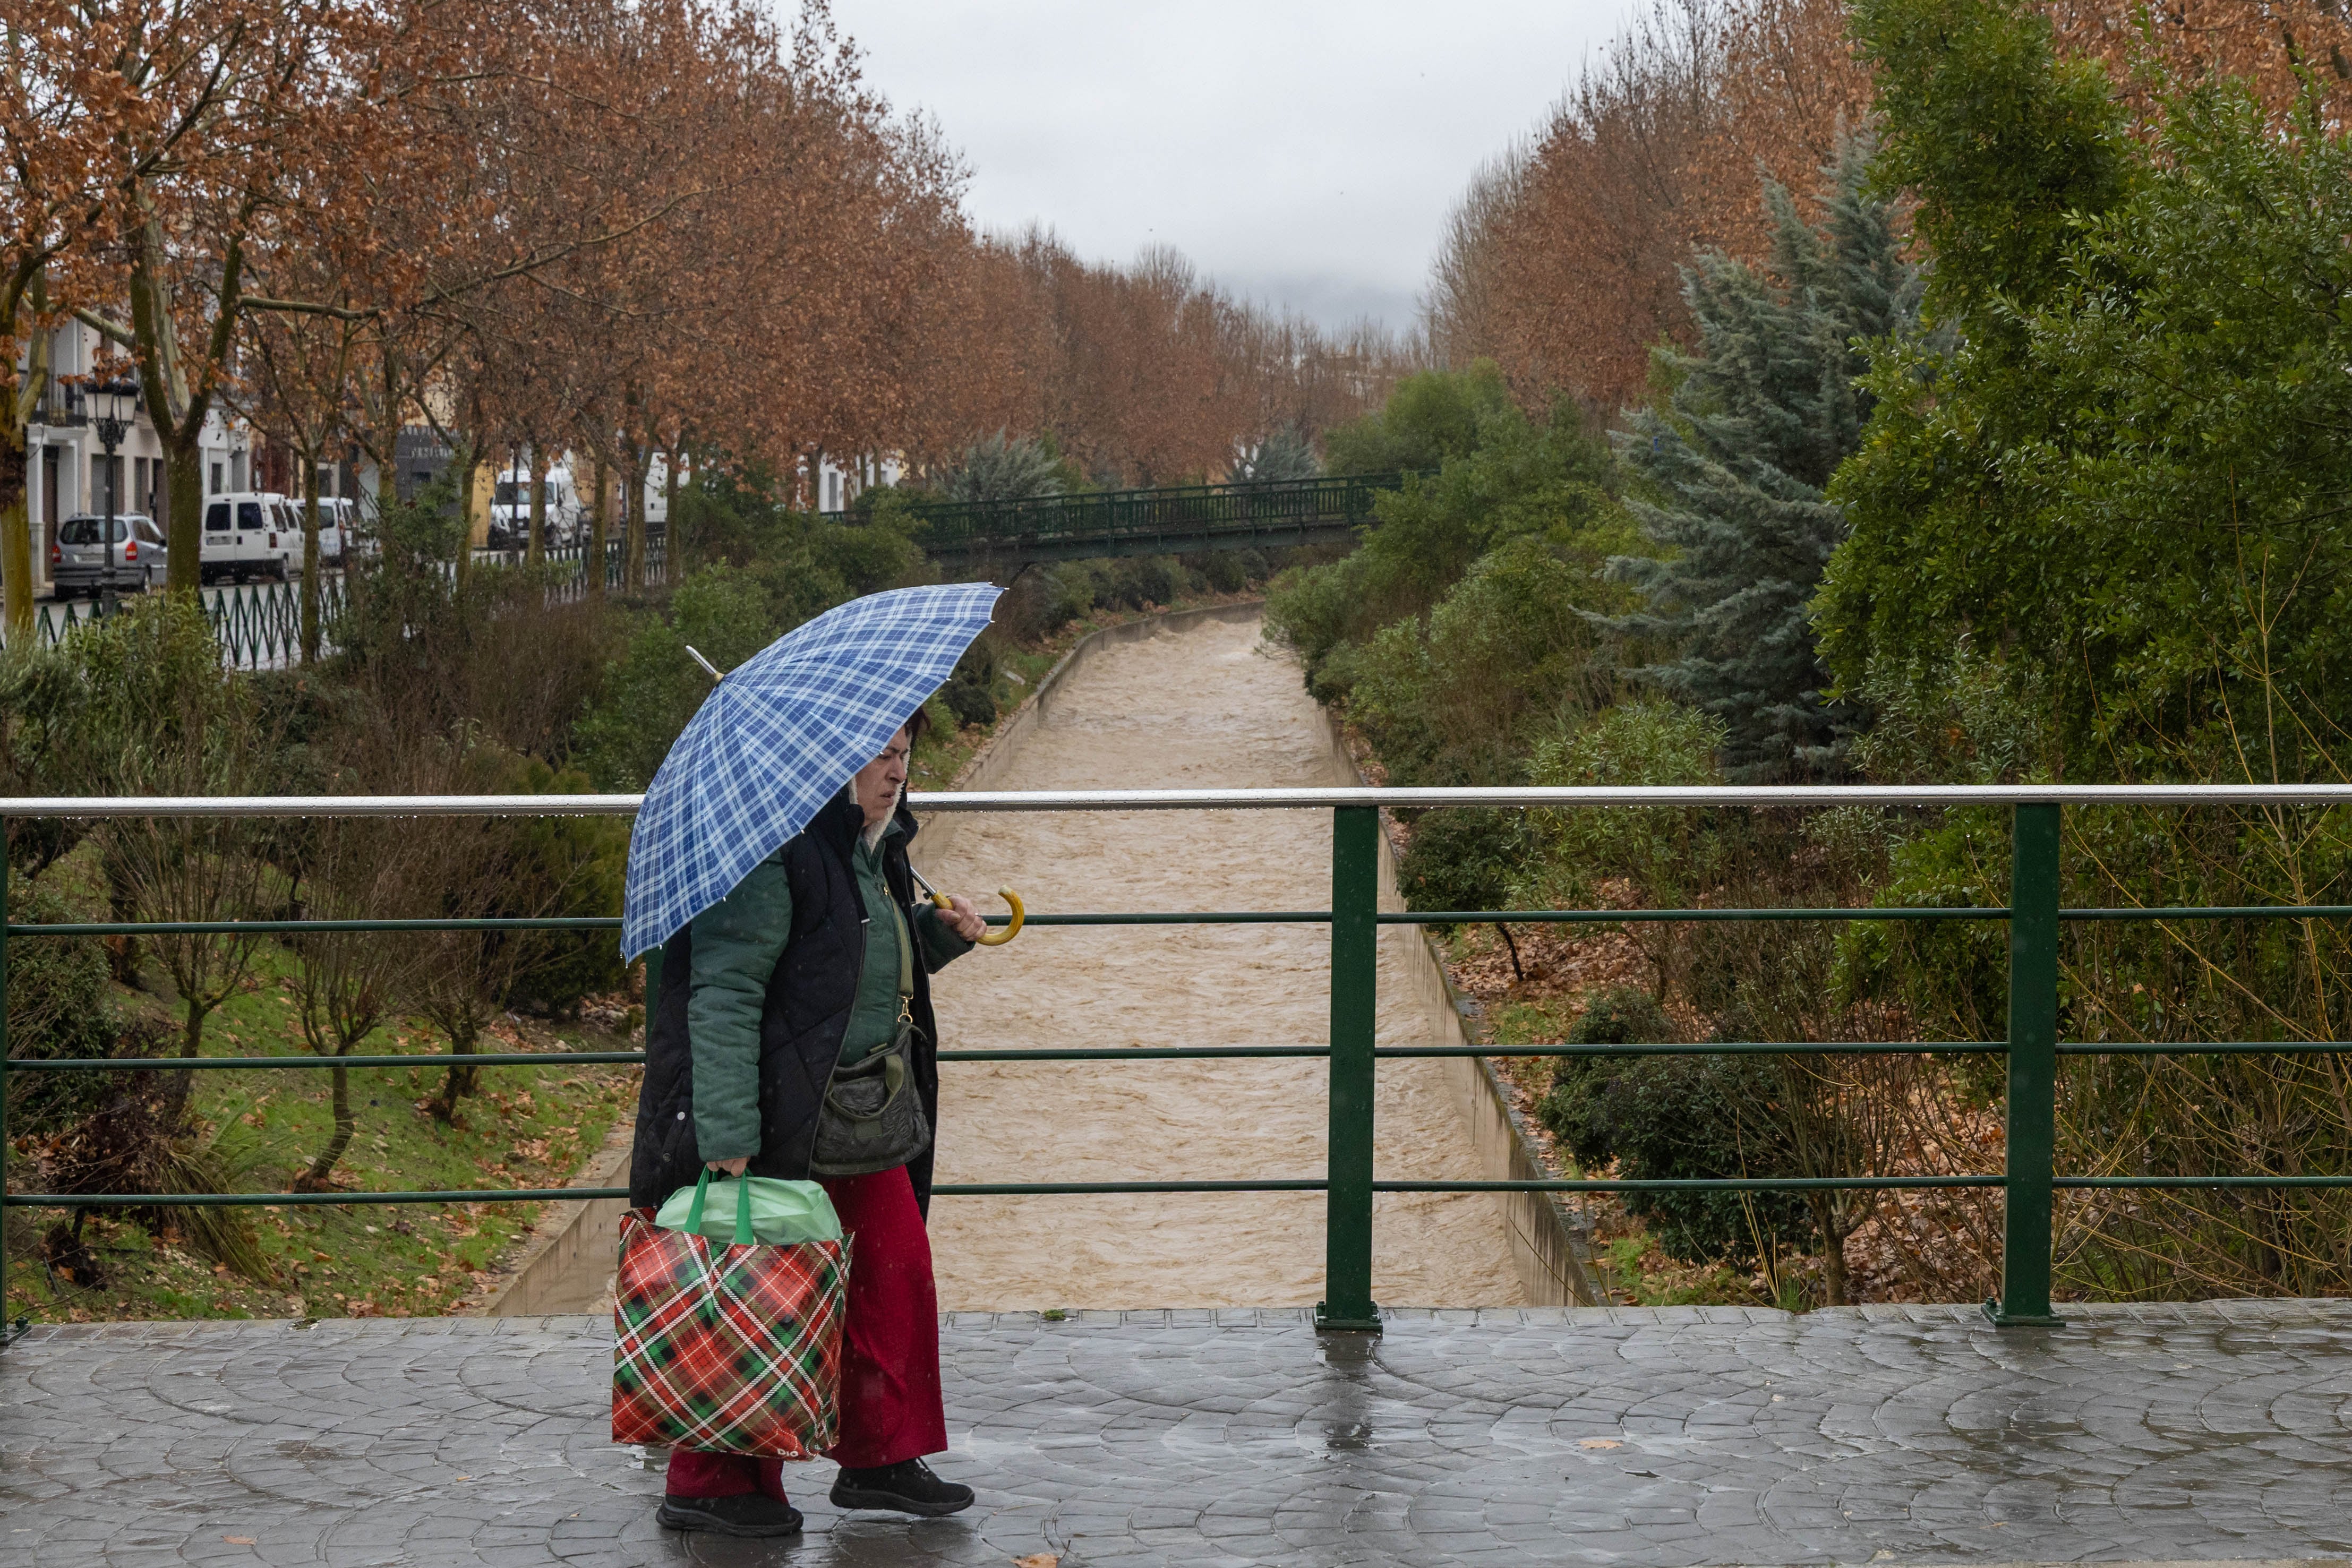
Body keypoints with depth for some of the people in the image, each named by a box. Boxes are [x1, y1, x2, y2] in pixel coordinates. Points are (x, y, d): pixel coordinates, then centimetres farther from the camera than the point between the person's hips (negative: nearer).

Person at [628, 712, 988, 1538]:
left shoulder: (875, 848, 13)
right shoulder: (771, 852, -18)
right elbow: (724, 996, -22)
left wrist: (940, 932, 10)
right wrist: (727, 1137, -27)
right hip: (780, 1121, -9)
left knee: (896, 1274, 12)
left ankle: (880, 1457, 27)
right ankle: (708, 1485, 10)